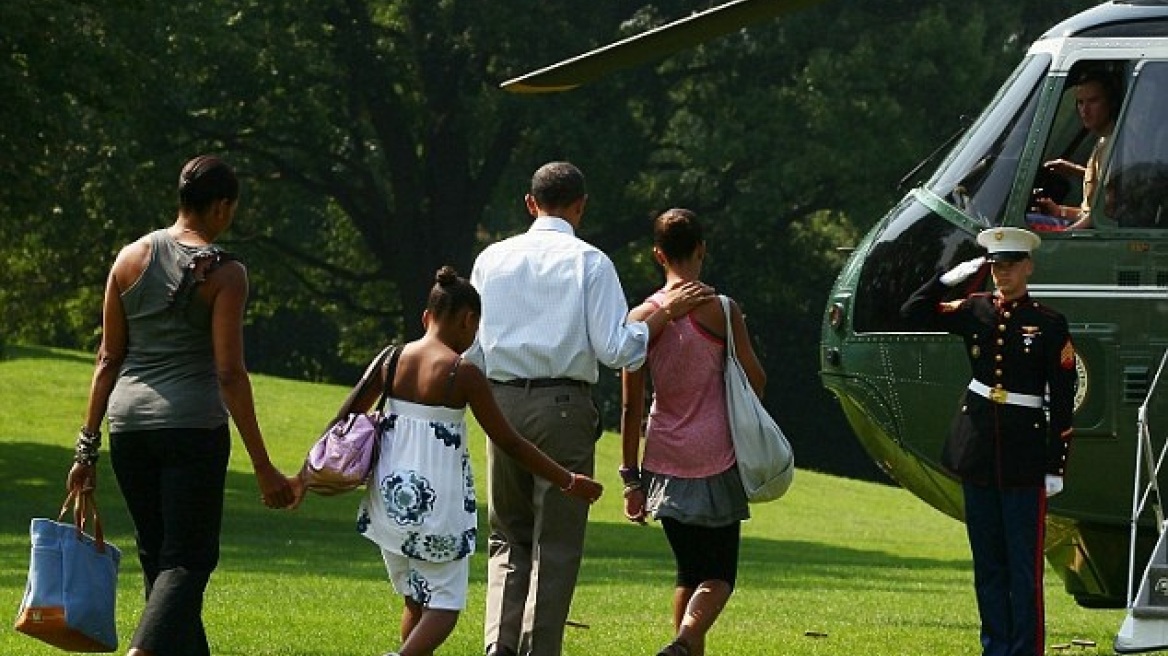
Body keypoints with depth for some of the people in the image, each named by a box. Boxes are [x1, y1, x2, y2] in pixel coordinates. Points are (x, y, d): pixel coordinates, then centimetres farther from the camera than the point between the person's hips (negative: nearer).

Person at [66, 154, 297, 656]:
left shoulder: (131, 258, 7)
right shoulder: (224, 272, -6)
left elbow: (108, 360, 9)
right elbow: (230, 374, -11)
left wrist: (88, 446, 14)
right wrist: (263, 468, -9)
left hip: (129, 424, 5)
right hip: (194, 426, -5)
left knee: (157, 554, 17)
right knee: (187, 559, -3)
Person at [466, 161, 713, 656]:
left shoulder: (492, 259, 7)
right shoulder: (588, 262, -3)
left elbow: (471, 351, 8)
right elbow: (616, 350, -9)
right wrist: (665, 313, 2)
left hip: (502, 404, 3)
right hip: (564, 408, -3)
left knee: (508, 536, 15)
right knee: (557, 541, 4)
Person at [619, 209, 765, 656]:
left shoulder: (641, 318, -1)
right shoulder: (720, 310, -7)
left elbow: (632, 405, 0)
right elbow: (756, 381, -1)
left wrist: (630, 477, 5)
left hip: (666, 463, 3)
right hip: (717, 460, -3)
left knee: (689, 573, 17)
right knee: (719, 577, 2)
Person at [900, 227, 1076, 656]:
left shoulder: (1049, 324, -3)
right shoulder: (975, 311, 7)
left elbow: (1062, 401, -3)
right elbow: (914, 312, 12)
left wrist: (1056, 467, -6)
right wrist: (951, 277, 0)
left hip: (1025, 452, -4)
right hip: (978, 451, 4)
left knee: (1024, 563, -4)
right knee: (987, 561, 8)